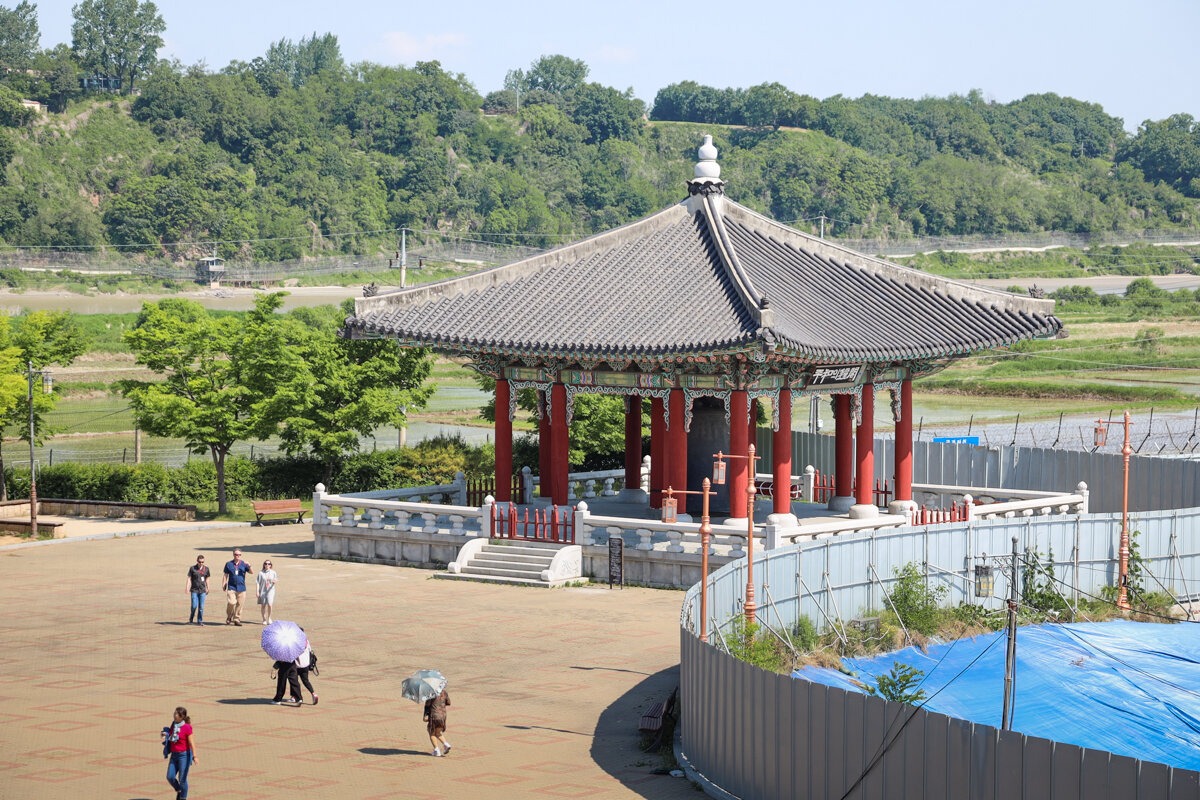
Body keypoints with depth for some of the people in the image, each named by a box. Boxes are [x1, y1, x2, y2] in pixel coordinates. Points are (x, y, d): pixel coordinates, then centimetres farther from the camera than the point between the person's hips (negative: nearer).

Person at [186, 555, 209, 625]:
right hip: (194, 590, -2)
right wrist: (187, 588, -9)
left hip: (202, 590, 2)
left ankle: (200, 621, 8)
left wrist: (208, 589, 14)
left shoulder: (206, 569, 7)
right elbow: (189, 578, 0)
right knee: (194, 606, -7)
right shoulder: (192, 568, -1)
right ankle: (191, 619, 12)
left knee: (201, 607, 1)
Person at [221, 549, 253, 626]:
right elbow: (225, 575, 12)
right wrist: (223, 585, 6)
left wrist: (249, 566, -20)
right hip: (232, 587, -1)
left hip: (241, 588, 1)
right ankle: (229, 618, 4)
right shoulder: (229, 564, 8)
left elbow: (252, 572, -1)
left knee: (239, 605, 2)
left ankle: (237, 619, 12)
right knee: (231, 603, -14)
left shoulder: (243, 564, 7)